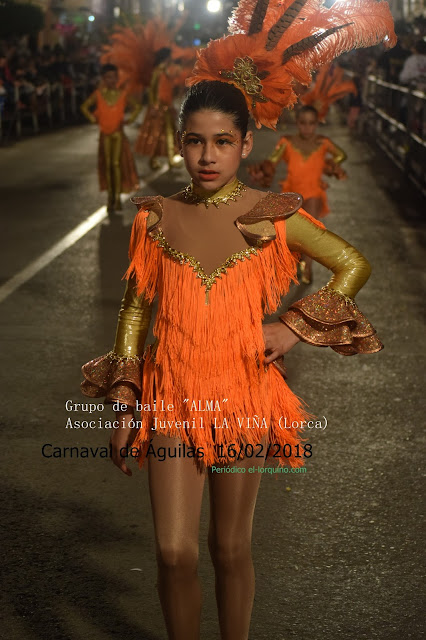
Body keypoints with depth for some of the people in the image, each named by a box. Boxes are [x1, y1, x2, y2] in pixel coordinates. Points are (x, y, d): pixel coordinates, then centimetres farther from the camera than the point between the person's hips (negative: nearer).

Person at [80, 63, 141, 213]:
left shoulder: (123, 95, -2)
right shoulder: (98, 94, -1)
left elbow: (136, 106, 11)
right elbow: (84, 106, 11)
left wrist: (130, 119, -2)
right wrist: (92, 118, -2)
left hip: (118, 134, -1)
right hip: (105, 135, 1)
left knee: (116, 163, -8)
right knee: (107, 165, 4)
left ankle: (117, 198, -3)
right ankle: (110, 197, 13)